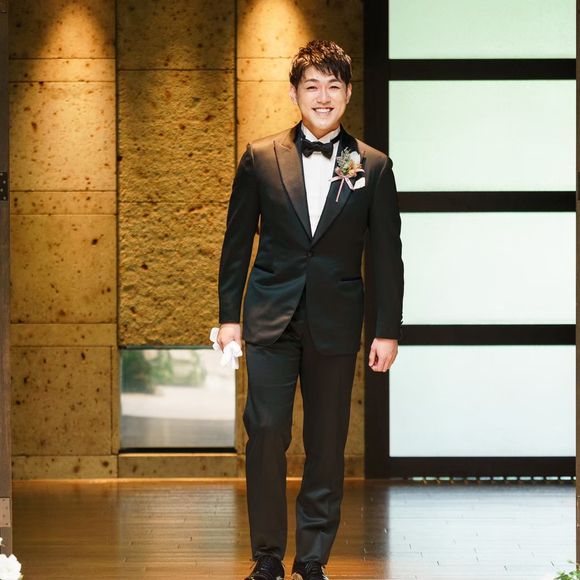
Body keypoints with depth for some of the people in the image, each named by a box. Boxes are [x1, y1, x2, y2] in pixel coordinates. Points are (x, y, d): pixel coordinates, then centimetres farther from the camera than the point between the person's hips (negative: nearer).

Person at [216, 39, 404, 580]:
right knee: (266, 434, -6)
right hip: (271, 318, 0)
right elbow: (237, 241, 8)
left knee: (327, 443, 4)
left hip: (335, 324, 1)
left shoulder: (373, 166, 3)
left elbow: (387, 255, 5)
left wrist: (387, 330, 2)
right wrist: (229, 315, 4)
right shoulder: (261, 158, 3)